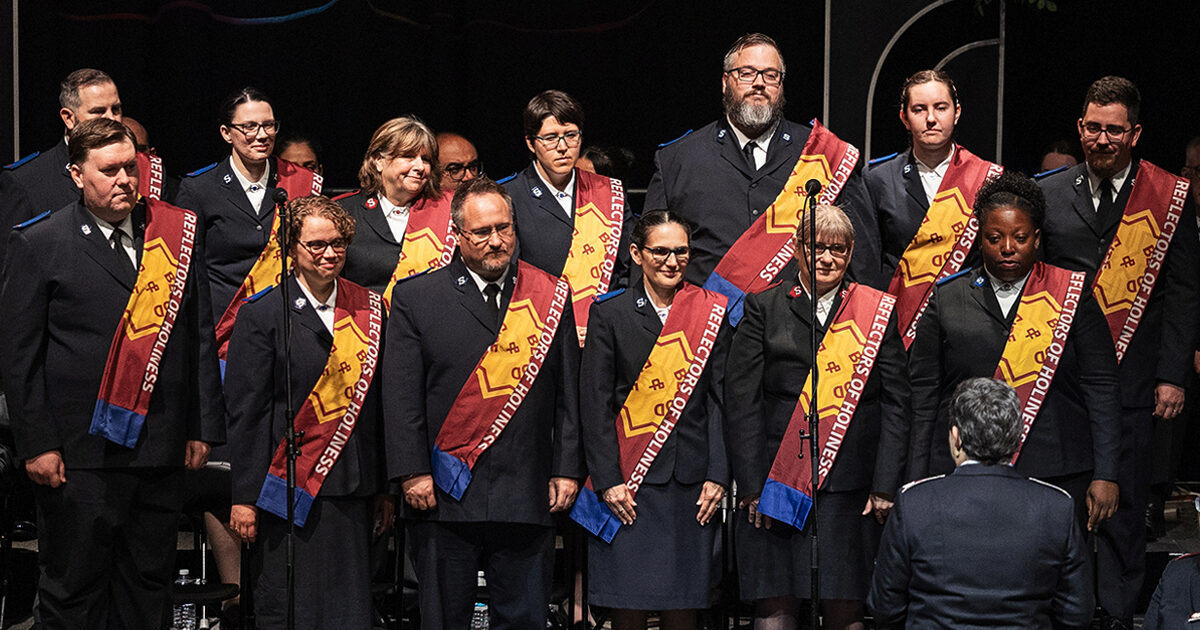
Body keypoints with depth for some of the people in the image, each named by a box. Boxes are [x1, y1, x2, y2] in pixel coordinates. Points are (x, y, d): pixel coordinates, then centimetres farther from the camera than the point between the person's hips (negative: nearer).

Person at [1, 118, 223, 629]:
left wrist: (202, 428, 7)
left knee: (150, 582, 9)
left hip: (162, 450, 4)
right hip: (80, 453, -3)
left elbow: (198, 337, 12)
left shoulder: (175, 233, 9)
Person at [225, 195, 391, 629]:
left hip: (352, 493, 4)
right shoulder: (262, 315, -2)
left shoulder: (369, 309, 10)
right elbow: (245, 411, -3)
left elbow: (379, 404, 12)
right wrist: (244, 496, -7)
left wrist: (384, 488, 10)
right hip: (289, 491, -4)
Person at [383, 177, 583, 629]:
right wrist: (413, 472, -8)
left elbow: (568, 390, 8)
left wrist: (567, 470, 2)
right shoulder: (416, 298, 2)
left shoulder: (550, 295, 8)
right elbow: (401, 394, -1)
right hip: (445, 495, -1)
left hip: (527, 495, 1)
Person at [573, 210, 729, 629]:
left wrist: (717, 475, -3)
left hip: (691, 482, 2)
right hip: (629, 483, -2)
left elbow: (720, 399, 6)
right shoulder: (609, 313, 2)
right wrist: (608, 480, -9)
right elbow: (595, 403, -1)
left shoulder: (711, 312, 8)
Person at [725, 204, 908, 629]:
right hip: (778, 480, 0)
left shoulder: (877, 311, 8)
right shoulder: (765, 309, 6)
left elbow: (895, 403, 5)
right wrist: (751, 485, -6)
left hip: (851, 486, 1)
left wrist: (885, 486, -3)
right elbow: (742, 401, 2)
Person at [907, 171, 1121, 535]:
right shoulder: (947, 299, 8)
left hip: (1057, 476, 0)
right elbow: (923, 394, 8)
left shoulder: (1071, 297, 6)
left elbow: (1101, 391, 4)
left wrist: (1105, 476, -3)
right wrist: (918, 485, 4)